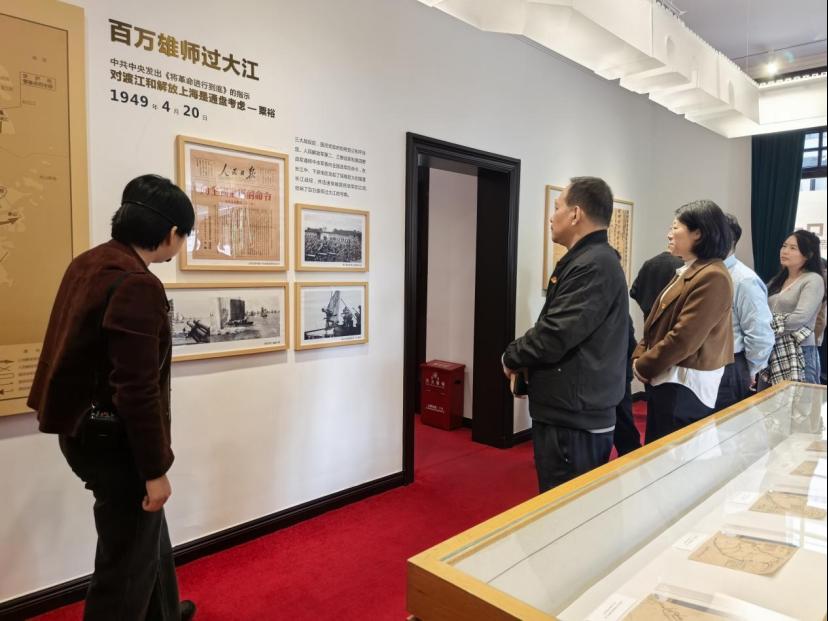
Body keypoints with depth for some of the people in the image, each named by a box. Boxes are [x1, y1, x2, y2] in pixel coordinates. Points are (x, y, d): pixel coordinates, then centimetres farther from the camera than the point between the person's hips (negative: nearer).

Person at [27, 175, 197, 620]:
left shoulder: (88, 263, 4)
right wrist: (155, 469, -17)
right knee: (127, 554, 9)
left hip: (84, 428, 10)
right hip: (113, 440, -10)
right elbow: (138, 389, -25)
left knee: (147, 530, 27)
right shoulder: (137, 284, -25)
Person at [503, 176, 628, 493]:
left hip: (573, 421, -10)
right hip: (575, 414, 10)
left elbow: (555, 336, -25)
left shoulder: (594, 266, -19)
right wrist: (523, 360, 2)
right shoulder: (590, 260, 14)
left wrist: (512, 357, -7)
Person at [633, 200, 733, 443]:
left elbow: (684, 338, -23)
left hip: (686, 384, -9)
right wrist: (639, 357, 0)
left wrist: (643, 367, -12)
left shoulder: (712, 277, -18)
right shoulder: (687, 272, 14)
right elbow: (657, 322, 13)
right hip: (666, 378, 9)